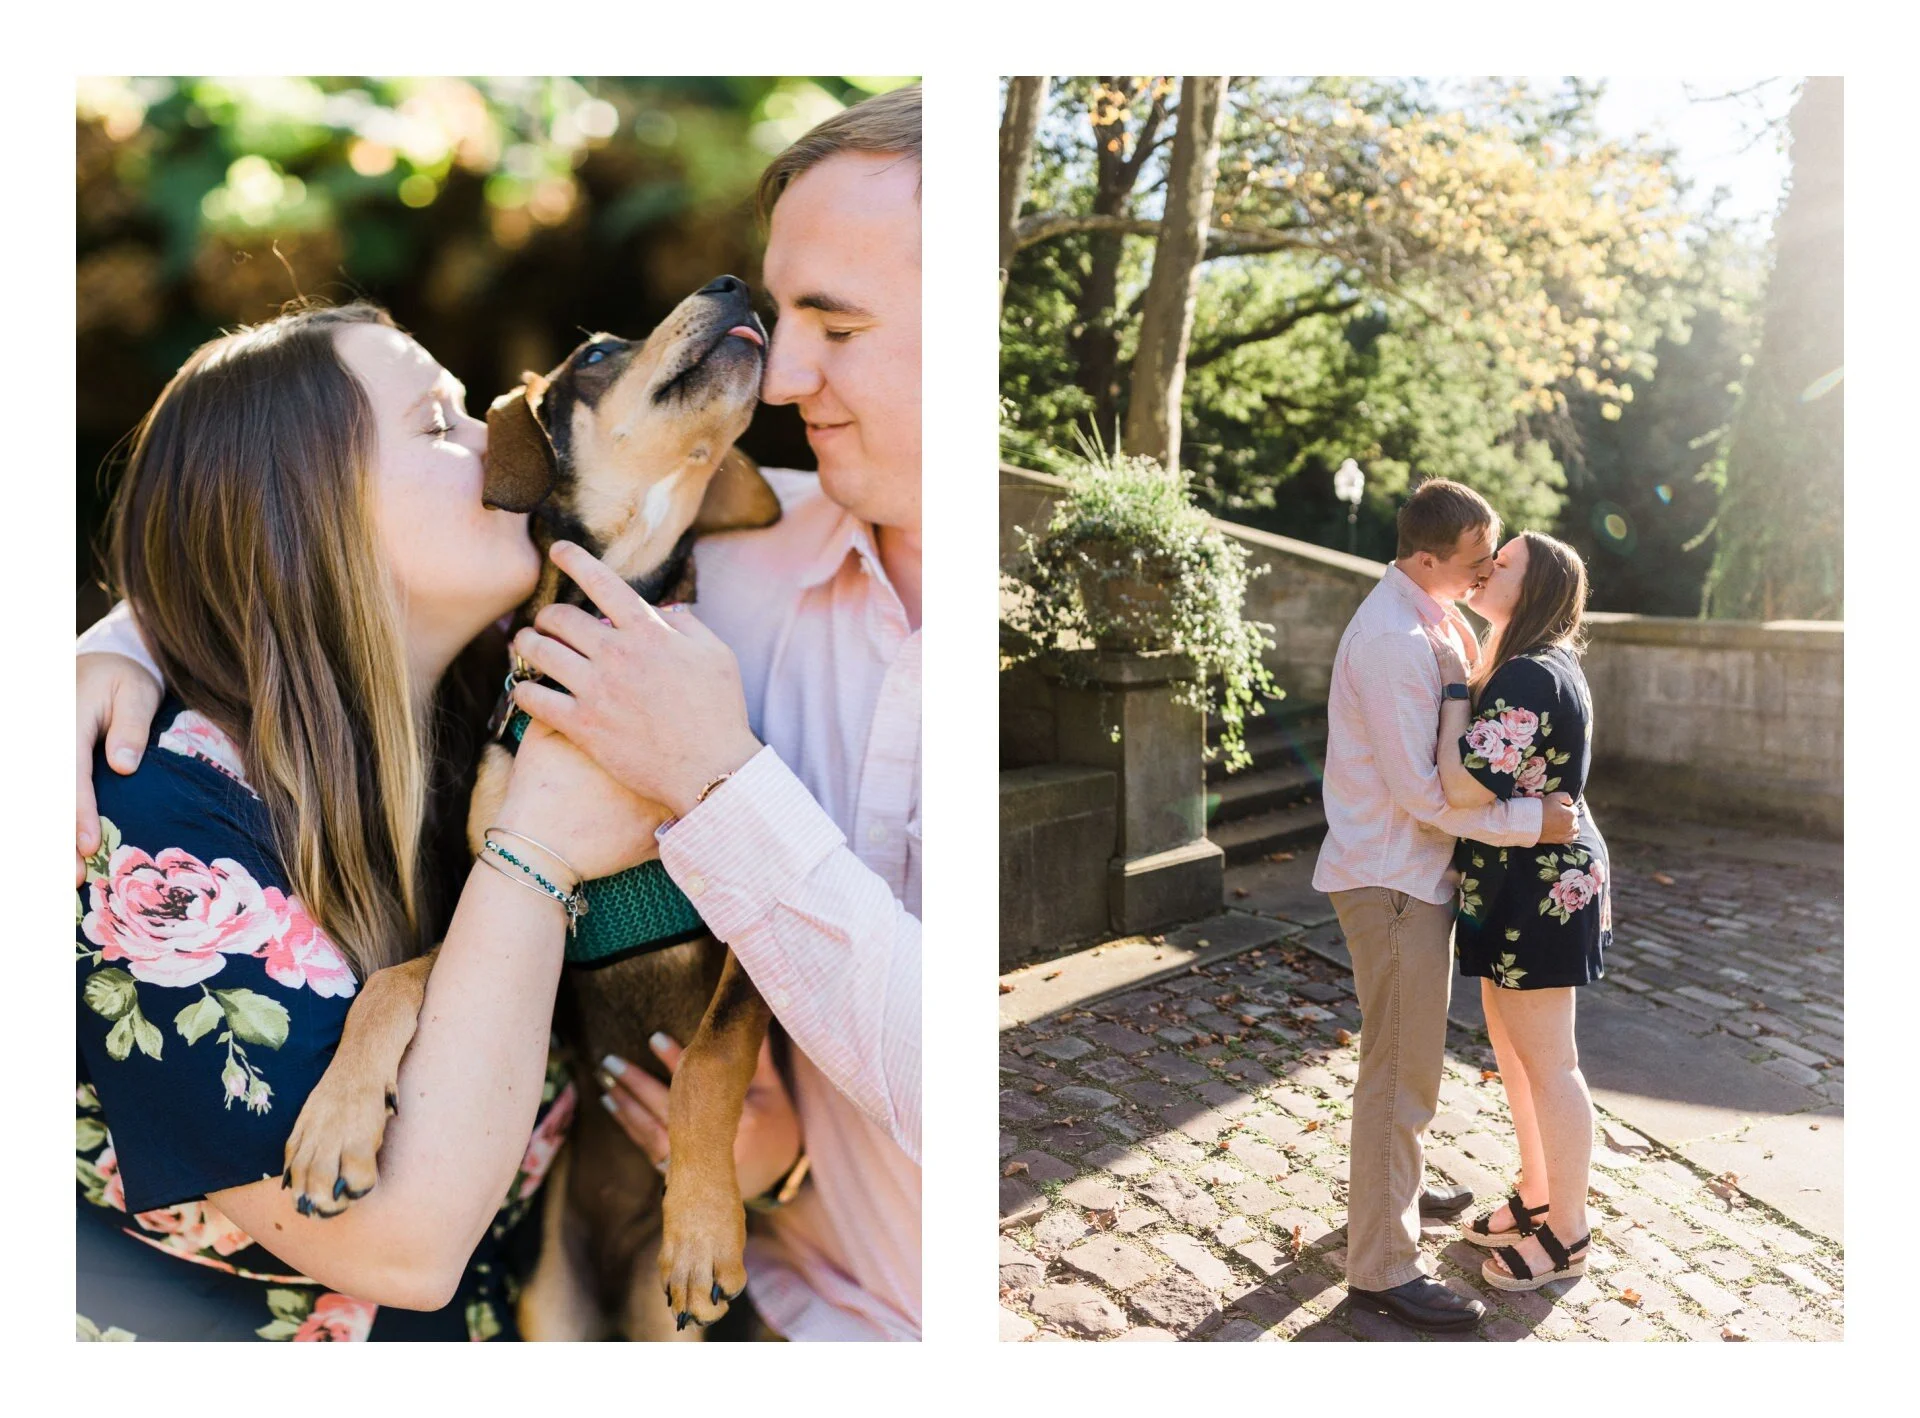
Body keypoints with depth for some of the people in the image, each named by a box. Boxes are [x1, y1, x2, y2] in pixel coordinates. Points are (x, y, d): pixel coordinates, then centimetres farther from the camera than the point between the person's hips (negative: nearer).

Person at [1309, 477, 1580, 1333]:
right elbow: (1421, 791, -25)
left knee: (1408, 1057, 25)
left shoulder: (1430, 617, 8)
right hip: (1390, 878, -10)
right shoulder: (1392, 638, -24)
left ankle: (1397, 1188, 44)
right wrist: (1532, 821, -19)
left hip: (1413, 869, 10)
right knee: (1401, 1072, -2)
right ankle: (1382, 1267, 10)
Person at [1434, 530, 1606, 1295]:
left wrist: (1454, 687, -21)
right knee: (1511, 1045, 21)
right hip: (1510, 887, 11)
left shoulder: (1529, 677, -23)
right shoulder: (1530, 666, 11)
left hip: (1541, 891, -11)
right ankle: (1537, 1194, 37)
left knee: (1546, 1061, 3)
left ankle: (1566, 1234, 20)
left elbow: (1465, 786, -30)